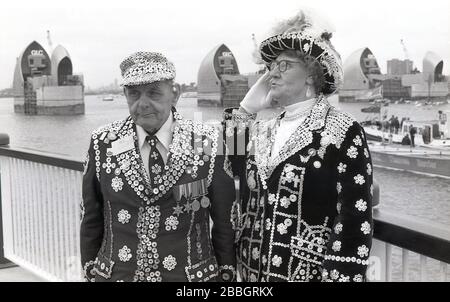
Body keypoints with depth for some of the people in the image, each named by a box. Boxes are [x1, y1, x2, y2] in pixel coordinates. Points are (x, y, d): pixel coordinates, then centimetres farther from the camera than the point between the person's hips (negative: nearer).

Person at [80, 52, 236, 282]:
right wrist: (91, 271, 5)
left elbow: (225, 220, -4)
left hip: (192, 275, -1)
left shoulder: (208, 143, -11)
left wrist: (227, 274, -1)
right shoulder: (102, 144, -5)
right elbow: (91, 218, 3)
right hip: (116, 274, 2)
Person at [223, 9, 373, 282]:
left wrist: (338, 277, -18)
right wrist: (246, 109, 1)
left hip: (307, 273, -6)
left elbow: (355, 220, -14)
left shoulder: (343, 132, -11)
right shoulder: (264, 130, 9)